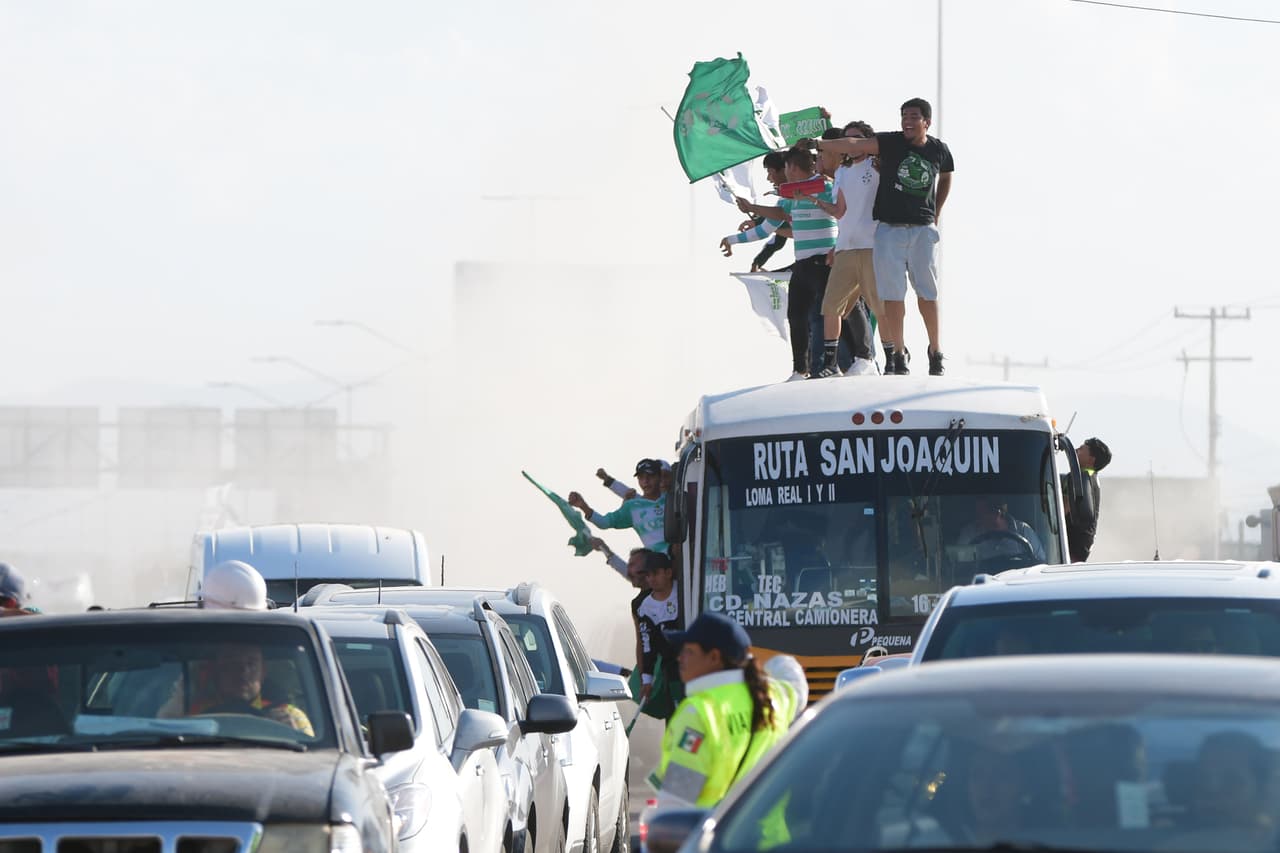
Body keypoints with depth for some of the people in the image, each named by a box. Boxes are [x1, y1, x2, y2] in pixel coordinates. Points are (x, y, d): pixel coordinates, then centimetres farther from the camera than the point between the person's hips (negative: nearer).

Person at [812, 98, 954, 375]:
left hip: (923, 230, 1)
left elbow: (945, 178, 23)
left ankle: (936, 353, 13)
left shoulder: (939, 151, 3)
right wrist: (820, 144, -29)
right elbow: (855, 145, -16)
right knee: (892, 293, -2)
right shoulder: (891, 143, -4)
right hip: (889, 228, -1)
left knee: (927, 293, 2)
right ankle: (898, 354, 4)